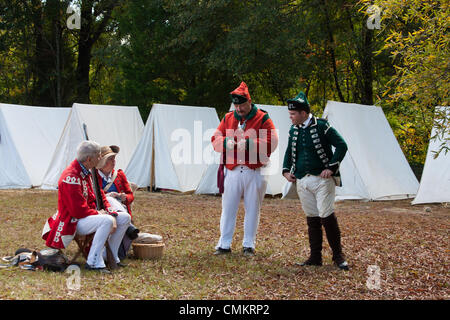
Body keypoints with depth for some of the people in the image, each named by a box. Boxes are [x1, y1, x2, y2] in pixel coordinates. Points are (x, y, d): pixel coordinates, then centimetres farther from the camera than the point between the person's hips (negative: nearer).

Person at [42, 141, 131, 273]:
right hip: (73, 222, -10)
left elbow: (99, 196, 13)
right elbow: (78, 210, -26)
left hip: (87, 216, 10)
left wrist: (111, 214, -4)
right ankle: (94, 262, -28)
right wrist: (98, 213, -10)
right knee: (107, 221, -34)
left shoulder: (86, 173, 12)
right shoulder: (71, 177, -22)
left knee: (125, 218, 4)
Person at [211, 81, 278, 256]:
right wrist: (225, 142, -13)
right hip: (232, 170, 3)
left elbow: (272, 142, -8)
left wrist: (249, 143, -19)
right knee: (228, 208, 3)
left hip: (255, 171, -3)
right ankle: (224, 244, 10)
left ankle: (248, 245, 13)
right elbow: (215, 139, 9)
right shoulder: (228, 118, 12)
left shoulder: (262, 118, 0)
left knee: (252, 209, 5)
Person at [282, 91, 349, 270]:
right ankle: (315, 257, 16)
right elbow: (289, 152, 23)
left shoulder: (322, 126, -8)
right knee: (312, 219, 9)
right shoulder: (293, 131, 10)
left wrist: (331, 168, -14)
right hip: (303, 181, 6)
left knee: (327, 216, -9)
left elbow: (341, 146, -8)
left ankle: (338, 256, 5)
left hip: (322, 179, -5)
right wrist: (286, 170, 7)